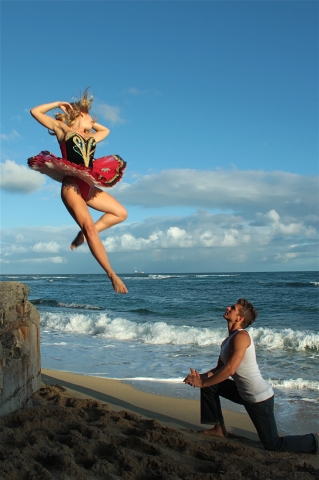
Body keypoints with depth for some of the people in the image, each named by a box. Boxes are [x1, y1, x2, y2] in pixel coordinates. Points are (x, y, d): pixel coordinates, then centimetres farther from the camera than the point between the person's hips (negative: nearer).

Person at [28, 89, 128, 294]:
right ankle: (112, 275, -22)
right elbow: (35, 111, 12)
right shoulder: (62, 129, 11)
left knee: (121, 213, 1)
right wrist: (58, 104, 17)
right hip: (71, 185, -7)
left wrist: (90, 123, 35)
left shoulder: (91, 137, 26)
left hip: (88, 186, 7)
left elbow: (106, 130, 46)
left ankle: (84, 234, 3)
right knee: (90, 227, -20)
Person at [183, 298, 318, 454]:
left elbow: (229, 370, -28)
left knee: (273, 445, 1)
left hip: (259, 397, -9)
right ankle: (219, 428, 21)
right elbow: (219, 369, 13)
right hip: (245, 393, 9)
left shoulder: (241, 336, -21)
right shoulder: (227, 341, 8)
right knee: (210, 385, 10)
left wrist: (202, 383, -20)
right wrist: (201, 377, -5)